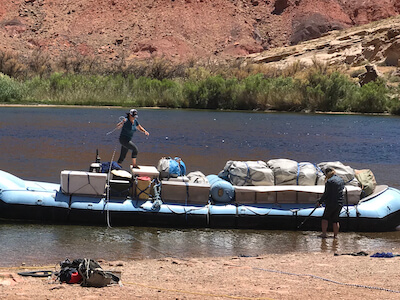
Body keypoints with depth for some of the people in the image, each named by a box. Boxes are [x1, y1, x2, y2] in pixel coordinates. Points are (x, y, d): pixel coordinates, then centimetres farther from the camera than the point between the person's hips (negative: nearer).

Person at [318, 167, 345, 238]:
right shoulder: (341, 180, 8)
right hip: (340, 203, 6)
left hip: (331, 203, -6)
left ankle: (324, 233, 5)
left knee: (325, 218, 9)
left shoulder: (329, 181, -13)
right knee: (335, 219, 14)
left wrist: (320, 201, -4)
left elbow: (326, 193, -14)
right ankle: (335, 235, 13)